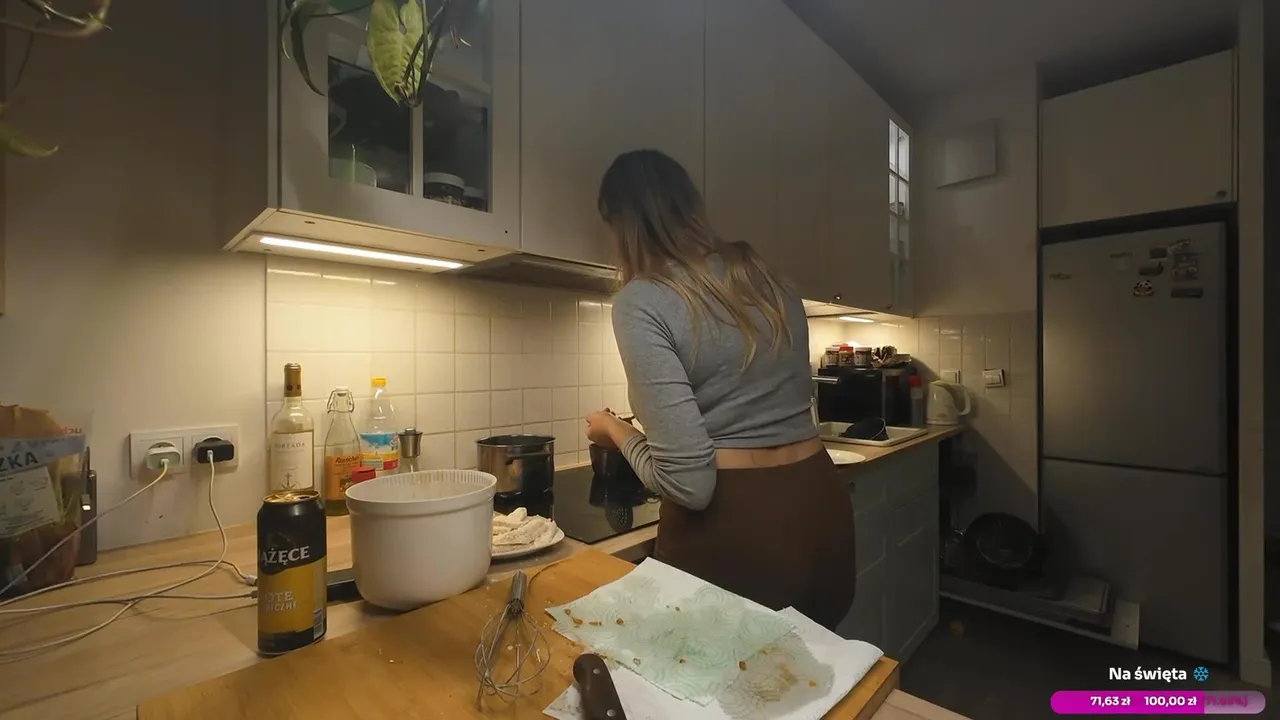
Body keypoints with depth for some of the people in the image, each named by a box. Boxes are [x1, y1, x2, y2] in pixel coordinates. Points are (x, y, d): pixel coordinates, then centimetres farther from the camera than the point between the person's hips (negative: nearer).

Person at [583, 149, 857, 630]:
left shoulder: (642, 301, -14)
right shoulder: (767, 279, 7)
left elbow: (687, 481, -20)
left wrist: (617, 432, 0)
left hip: (735, 532, -7)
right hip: (821, 511, 7)